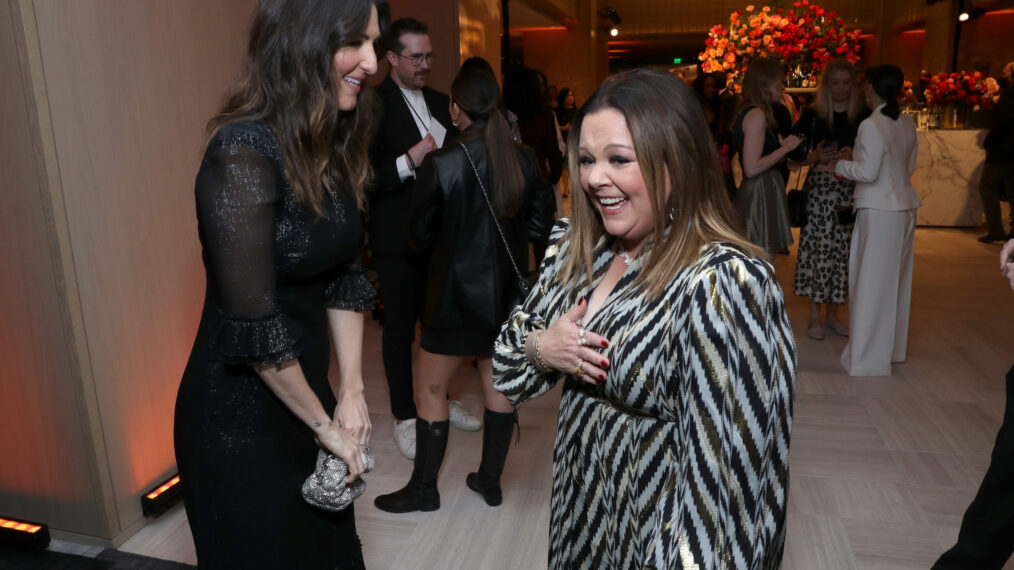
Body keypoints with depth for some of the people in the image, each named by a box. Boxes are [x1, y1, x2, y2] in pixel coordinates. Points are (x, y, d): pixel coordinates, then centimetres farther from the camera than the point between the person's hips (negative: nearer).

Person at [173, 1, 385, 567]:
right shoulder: (244, 153, -23)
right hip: (240, 416, -7)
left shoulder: (334, 147, 1)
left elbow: (343, 277, 4)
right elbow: (253, 324, -23)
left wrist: (352, 392, -2)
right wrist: (324, 423, -12)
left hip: (305, 391, 7)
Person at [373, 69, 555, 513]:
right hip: (507, 292, 5)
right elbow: (540, 229, 1)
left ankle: (423, 488, 21)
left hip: (458, 293, -4)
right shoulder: (525, 161, -4)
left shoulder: (442, 165, -15)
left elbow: (420, 237, -7)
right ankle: (490, 481, 29)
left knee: (429, 390, 10)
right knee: (498, 385, 16)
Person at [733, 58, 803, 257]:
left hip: (762, 193, 10)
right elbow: (751, 168, -21)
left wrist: (781, 145, 16)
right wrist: (785, 147, -12)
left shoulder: (747, 112, 15)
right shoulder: (757, 114, -14)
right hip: (761, 195, -10)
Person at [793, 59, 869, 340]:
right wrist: (814, 157, -17)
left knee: (842, 250, 6)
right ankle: (815, 317, 10)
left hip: (850, 190, 2)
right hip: (819, 188, -2)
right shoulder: (811, 116, 2)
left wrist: (853, 156, -13)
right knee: (817, 249, -2)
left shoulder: (863, 116, 6)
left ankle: (832, 314, 20)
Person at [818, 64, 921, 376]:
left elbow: (867, 172, -20)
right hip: (904, 206, 8)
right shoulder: (907, 123, 8)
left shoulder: (871, 126, -16)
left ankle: (868, 357, 6)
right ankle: (892, 347, 32)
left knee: (872, 281, -1)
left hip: (879, 211, -8)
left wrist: (838, 165, -5)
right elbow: (909, 166, 16)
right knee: (895, 279, 18)